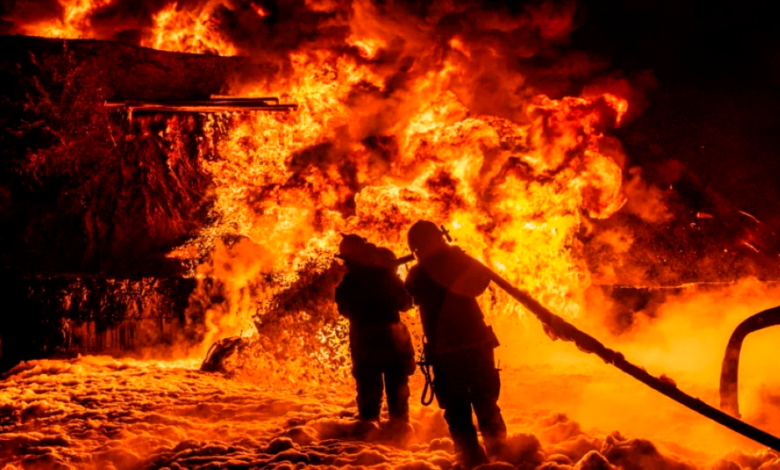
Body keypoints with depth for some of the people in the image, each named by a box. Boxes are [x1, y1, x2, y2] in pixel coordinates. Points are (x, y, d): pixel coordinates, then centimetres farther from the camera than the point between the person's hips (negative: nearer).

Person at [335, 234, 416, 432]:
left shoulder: (346, 283, -9)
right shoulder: (385, 274, -7)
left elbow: (345, 310, 7)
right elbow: (405, 302, 2)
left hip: (364, 345, 0)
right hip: (393, 339, 1)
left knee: (369, 392, 10)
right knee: (397, 390, 15)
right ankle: (400, 428, 17)